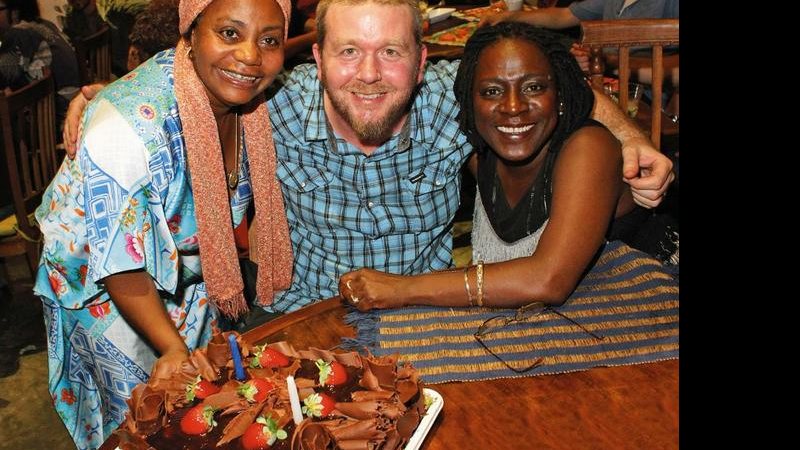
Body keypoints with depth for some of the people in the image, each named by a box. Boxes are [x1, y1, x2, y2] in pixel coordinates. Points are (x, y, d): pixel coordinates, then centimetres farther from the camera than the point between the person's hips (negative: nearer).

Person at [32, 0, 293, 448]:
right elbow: (119, 264, -27)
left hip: (195, 274, 6)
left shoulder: (250, 97, -17)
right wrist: (172, 347, -33)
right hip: (107, 293, -5)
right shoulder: (128, 127, -37)